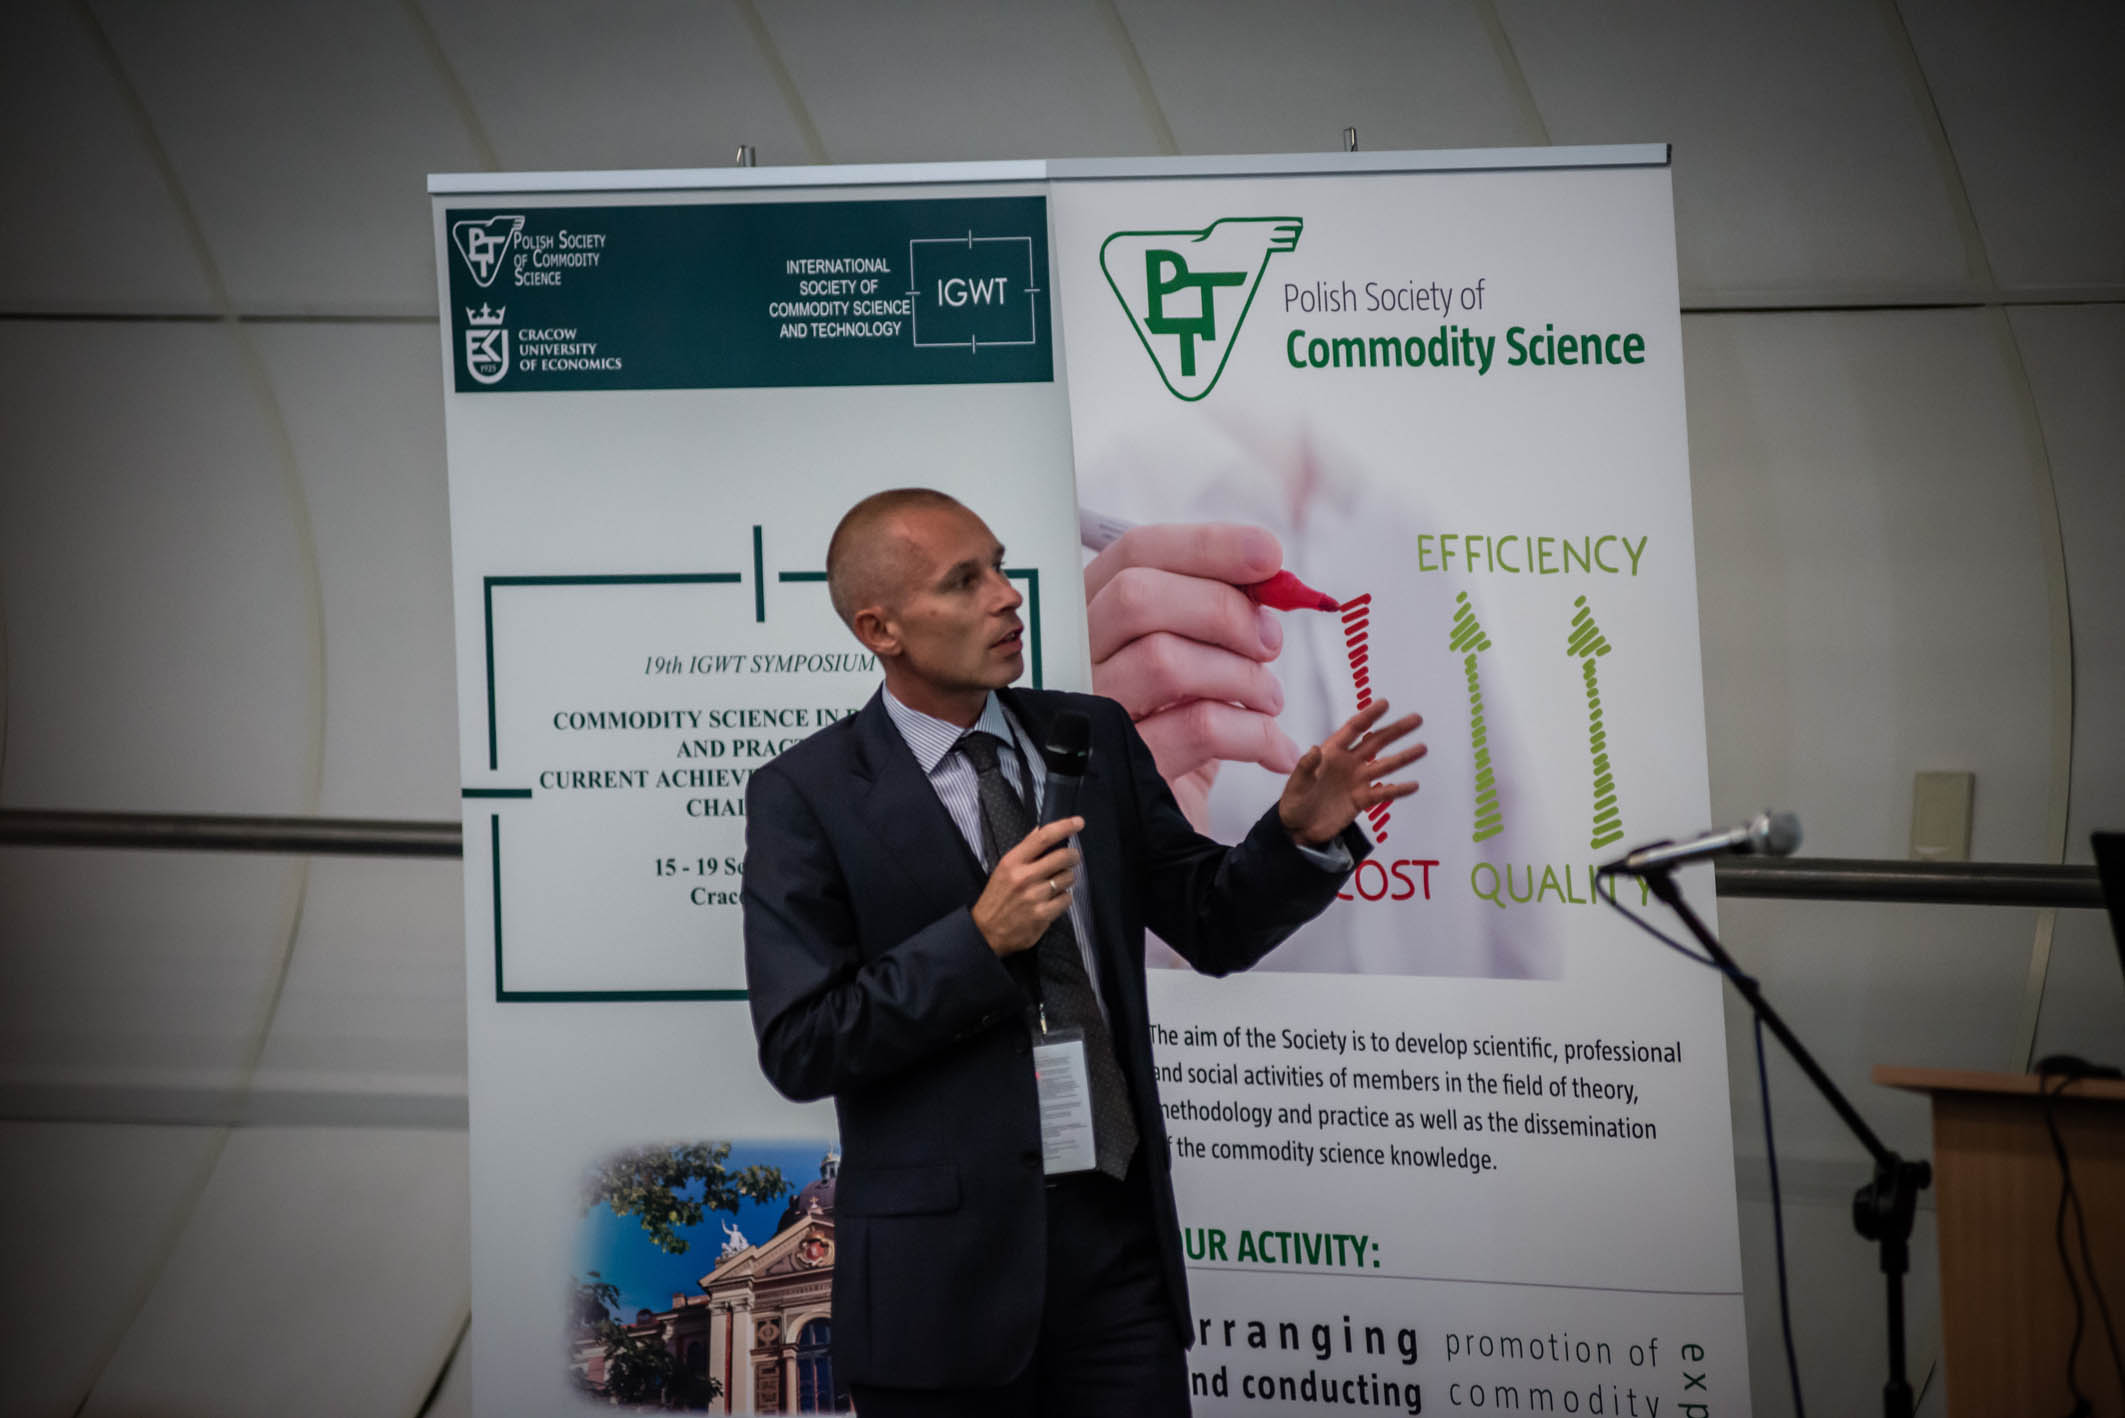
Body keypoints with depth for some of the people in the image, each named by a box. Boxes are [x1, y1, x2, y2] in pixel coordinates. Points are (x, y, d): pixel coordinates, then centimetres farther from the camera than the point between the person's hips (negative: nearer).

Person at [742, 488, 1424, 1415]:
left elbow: (1214, 927, 11)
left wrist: (1303, 834, -8)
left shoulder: (1095, 737, 8)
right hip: (945, 1264, -3)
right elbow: (799, 1049, -11)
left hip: (1119, 1235, 4)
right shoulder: (804, 797, -5)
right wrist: (982, 939, -19)